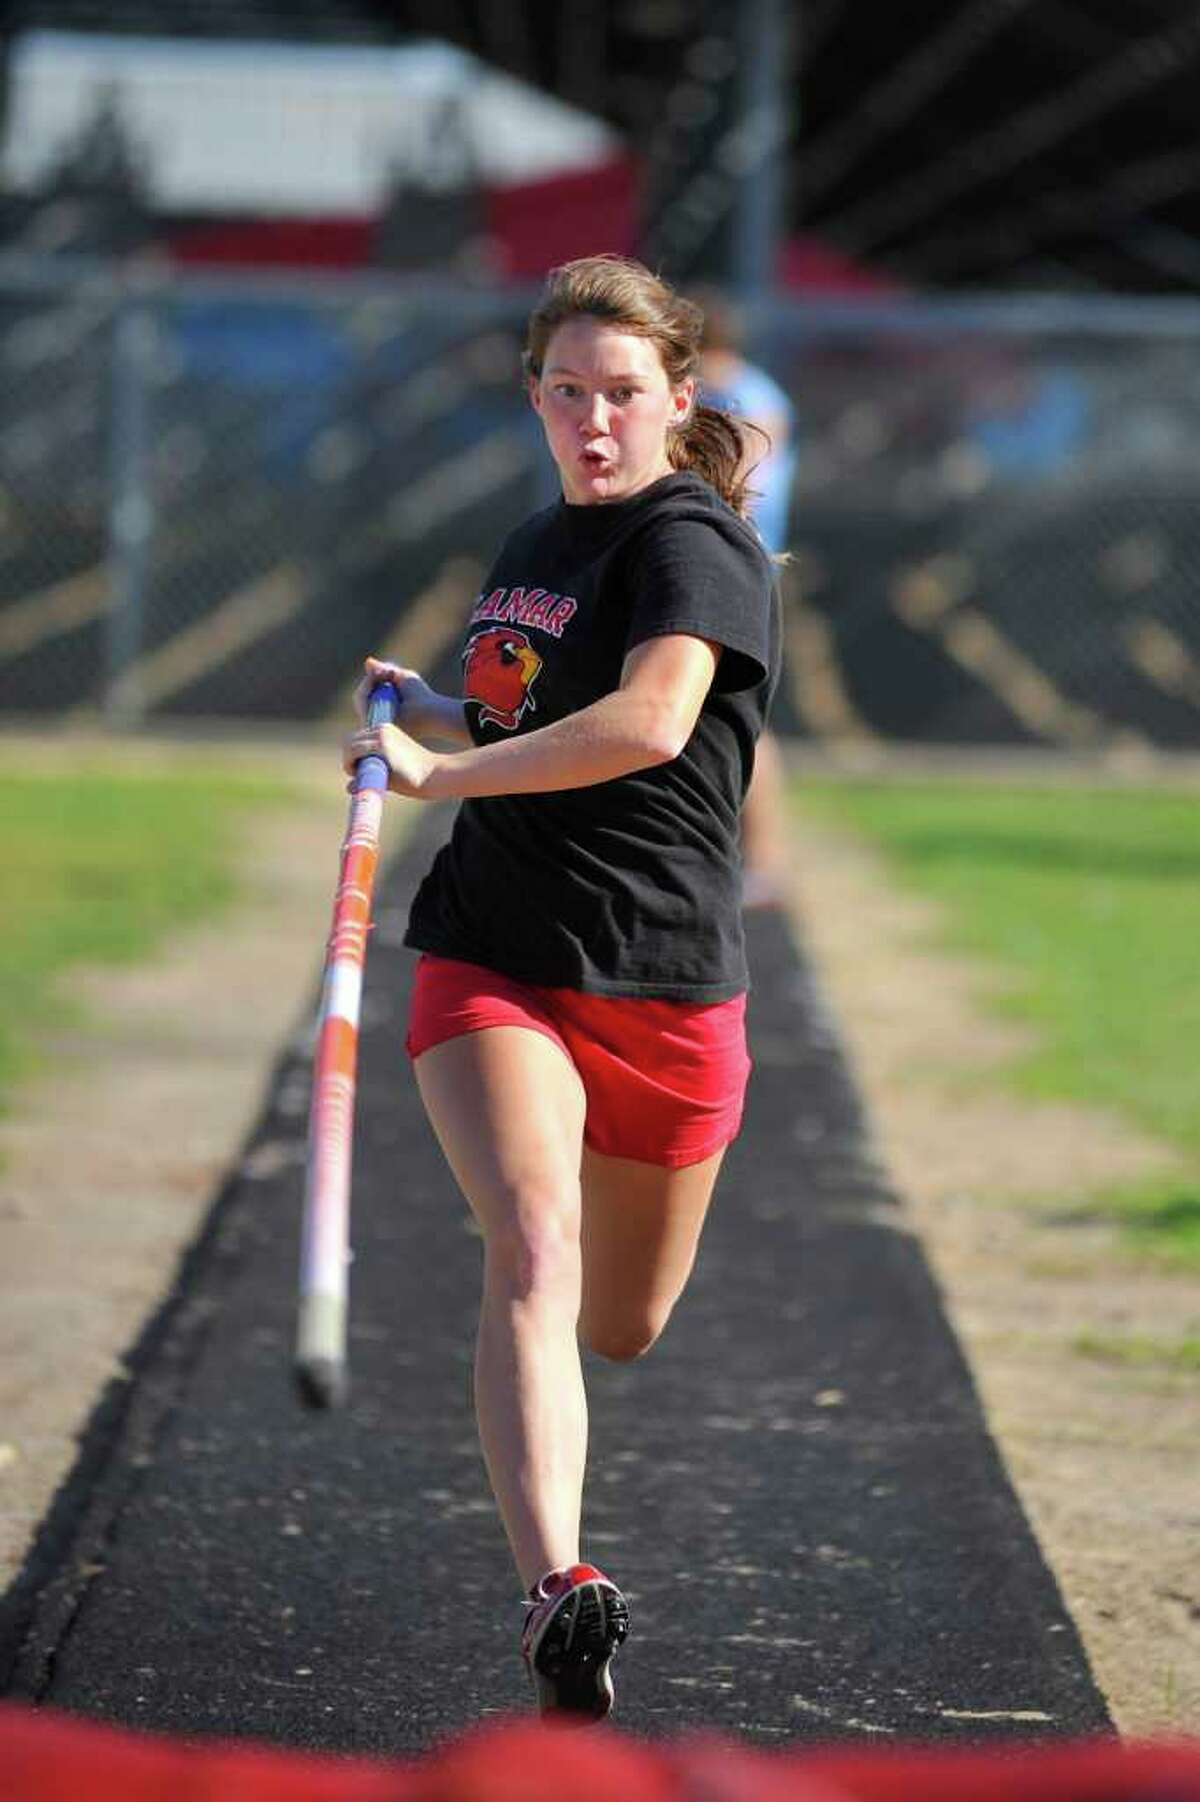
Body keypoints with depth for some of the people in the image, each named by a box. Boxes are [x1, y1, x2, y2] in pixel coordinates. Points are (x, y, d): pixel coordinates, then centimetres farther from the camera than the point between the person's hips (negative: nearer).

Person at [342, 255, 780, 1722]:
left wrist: (443, 771, -24)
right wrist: (425, 707, 10)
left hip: (662, 982, -3)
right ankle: (556, 1589, -38)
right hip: (493, 963, 3)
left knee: (623, 1328, 12)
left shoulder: (694, 543, -10)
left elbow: (649, 723, -30)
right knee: (533, 1248, -23)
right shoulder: (532, 546, 12)